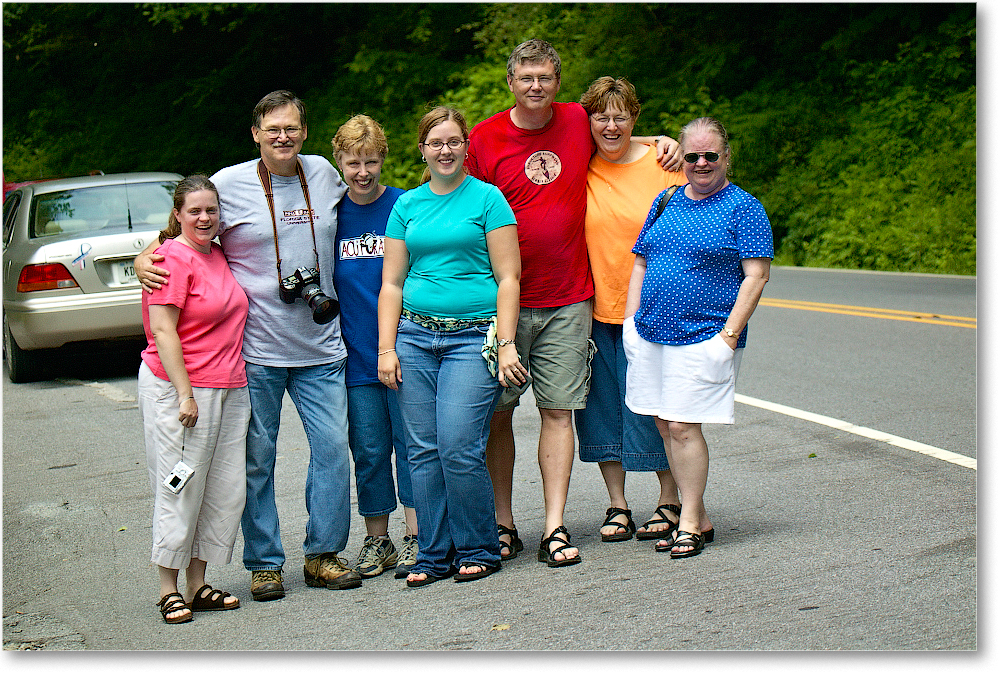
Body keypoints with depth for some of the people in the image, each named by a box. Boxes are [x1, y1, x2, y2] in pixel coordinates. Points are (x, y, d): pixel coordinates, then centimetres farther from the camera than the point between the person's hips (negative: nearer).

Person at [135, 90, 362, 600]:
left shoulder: (323, 173, 7)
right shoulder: (228, 184, -3)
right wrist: (144, 260, -14)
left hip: (320, 346, 3)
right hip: (255, 348, -3)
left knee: (333, 446, 0)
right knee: (257, 457, 3)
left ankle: (323, 554, 14)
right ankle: (264, 563, 15)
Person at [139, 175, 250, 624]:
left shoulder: (217, 255, 13)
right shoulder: (173, 257, -11)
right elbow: (163, 330, -16)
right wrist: (185, 394, -20)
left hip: (229, 389, 8)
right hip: (179, 388, -8)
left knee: (225, 489, 8)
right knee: (180, 490, -2)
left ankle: (198, 584, 17)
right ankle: (169, 590, 8)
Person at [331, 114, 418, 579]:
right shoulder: (332, 214, 5)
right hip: (355, 354, 2)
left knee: (411, 442, 2)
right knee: (369, 449, 8)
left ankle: (415, 537, 10)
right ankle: (377, 540, 18)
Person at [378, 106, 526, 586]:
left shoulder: (487, 199, 2)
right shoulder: (407, 205, 13)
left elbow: (508, 278, -1)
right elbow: (391, 283, 14)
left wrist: (506, 344, -9)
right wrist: (386, 349, 5)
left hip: (473, 335, -4)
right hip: (415, 335, 4)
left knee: (458, 447, -13)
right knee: (423, 450, 2)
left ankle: (478, 552, 3)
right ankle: (434, 555, 12)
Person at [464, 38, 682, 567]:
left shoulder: (578, 123, 7)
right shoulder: (483, 139, -1)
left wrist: (660, 142, 9)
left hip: (567, 300, 1)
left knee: (558, 411, -1)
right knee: (497, 413, 3)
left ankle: (554, 529, 2)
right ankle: (503, 525, 15)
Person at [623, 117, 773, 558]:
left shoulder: (744, 208, -3)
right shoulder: (666, 202, 14)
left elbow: (756, 275, -8)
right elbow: (640, 264, 18)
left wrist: (729, 334, -15)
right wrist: (631, 319, 7)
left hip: (704, 337, -6)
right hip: (651, 336, 6)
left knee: (683, 426, -9)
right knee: (665, 425, 6)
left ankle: (690, 524, 4)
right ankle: (697, 518, 16)